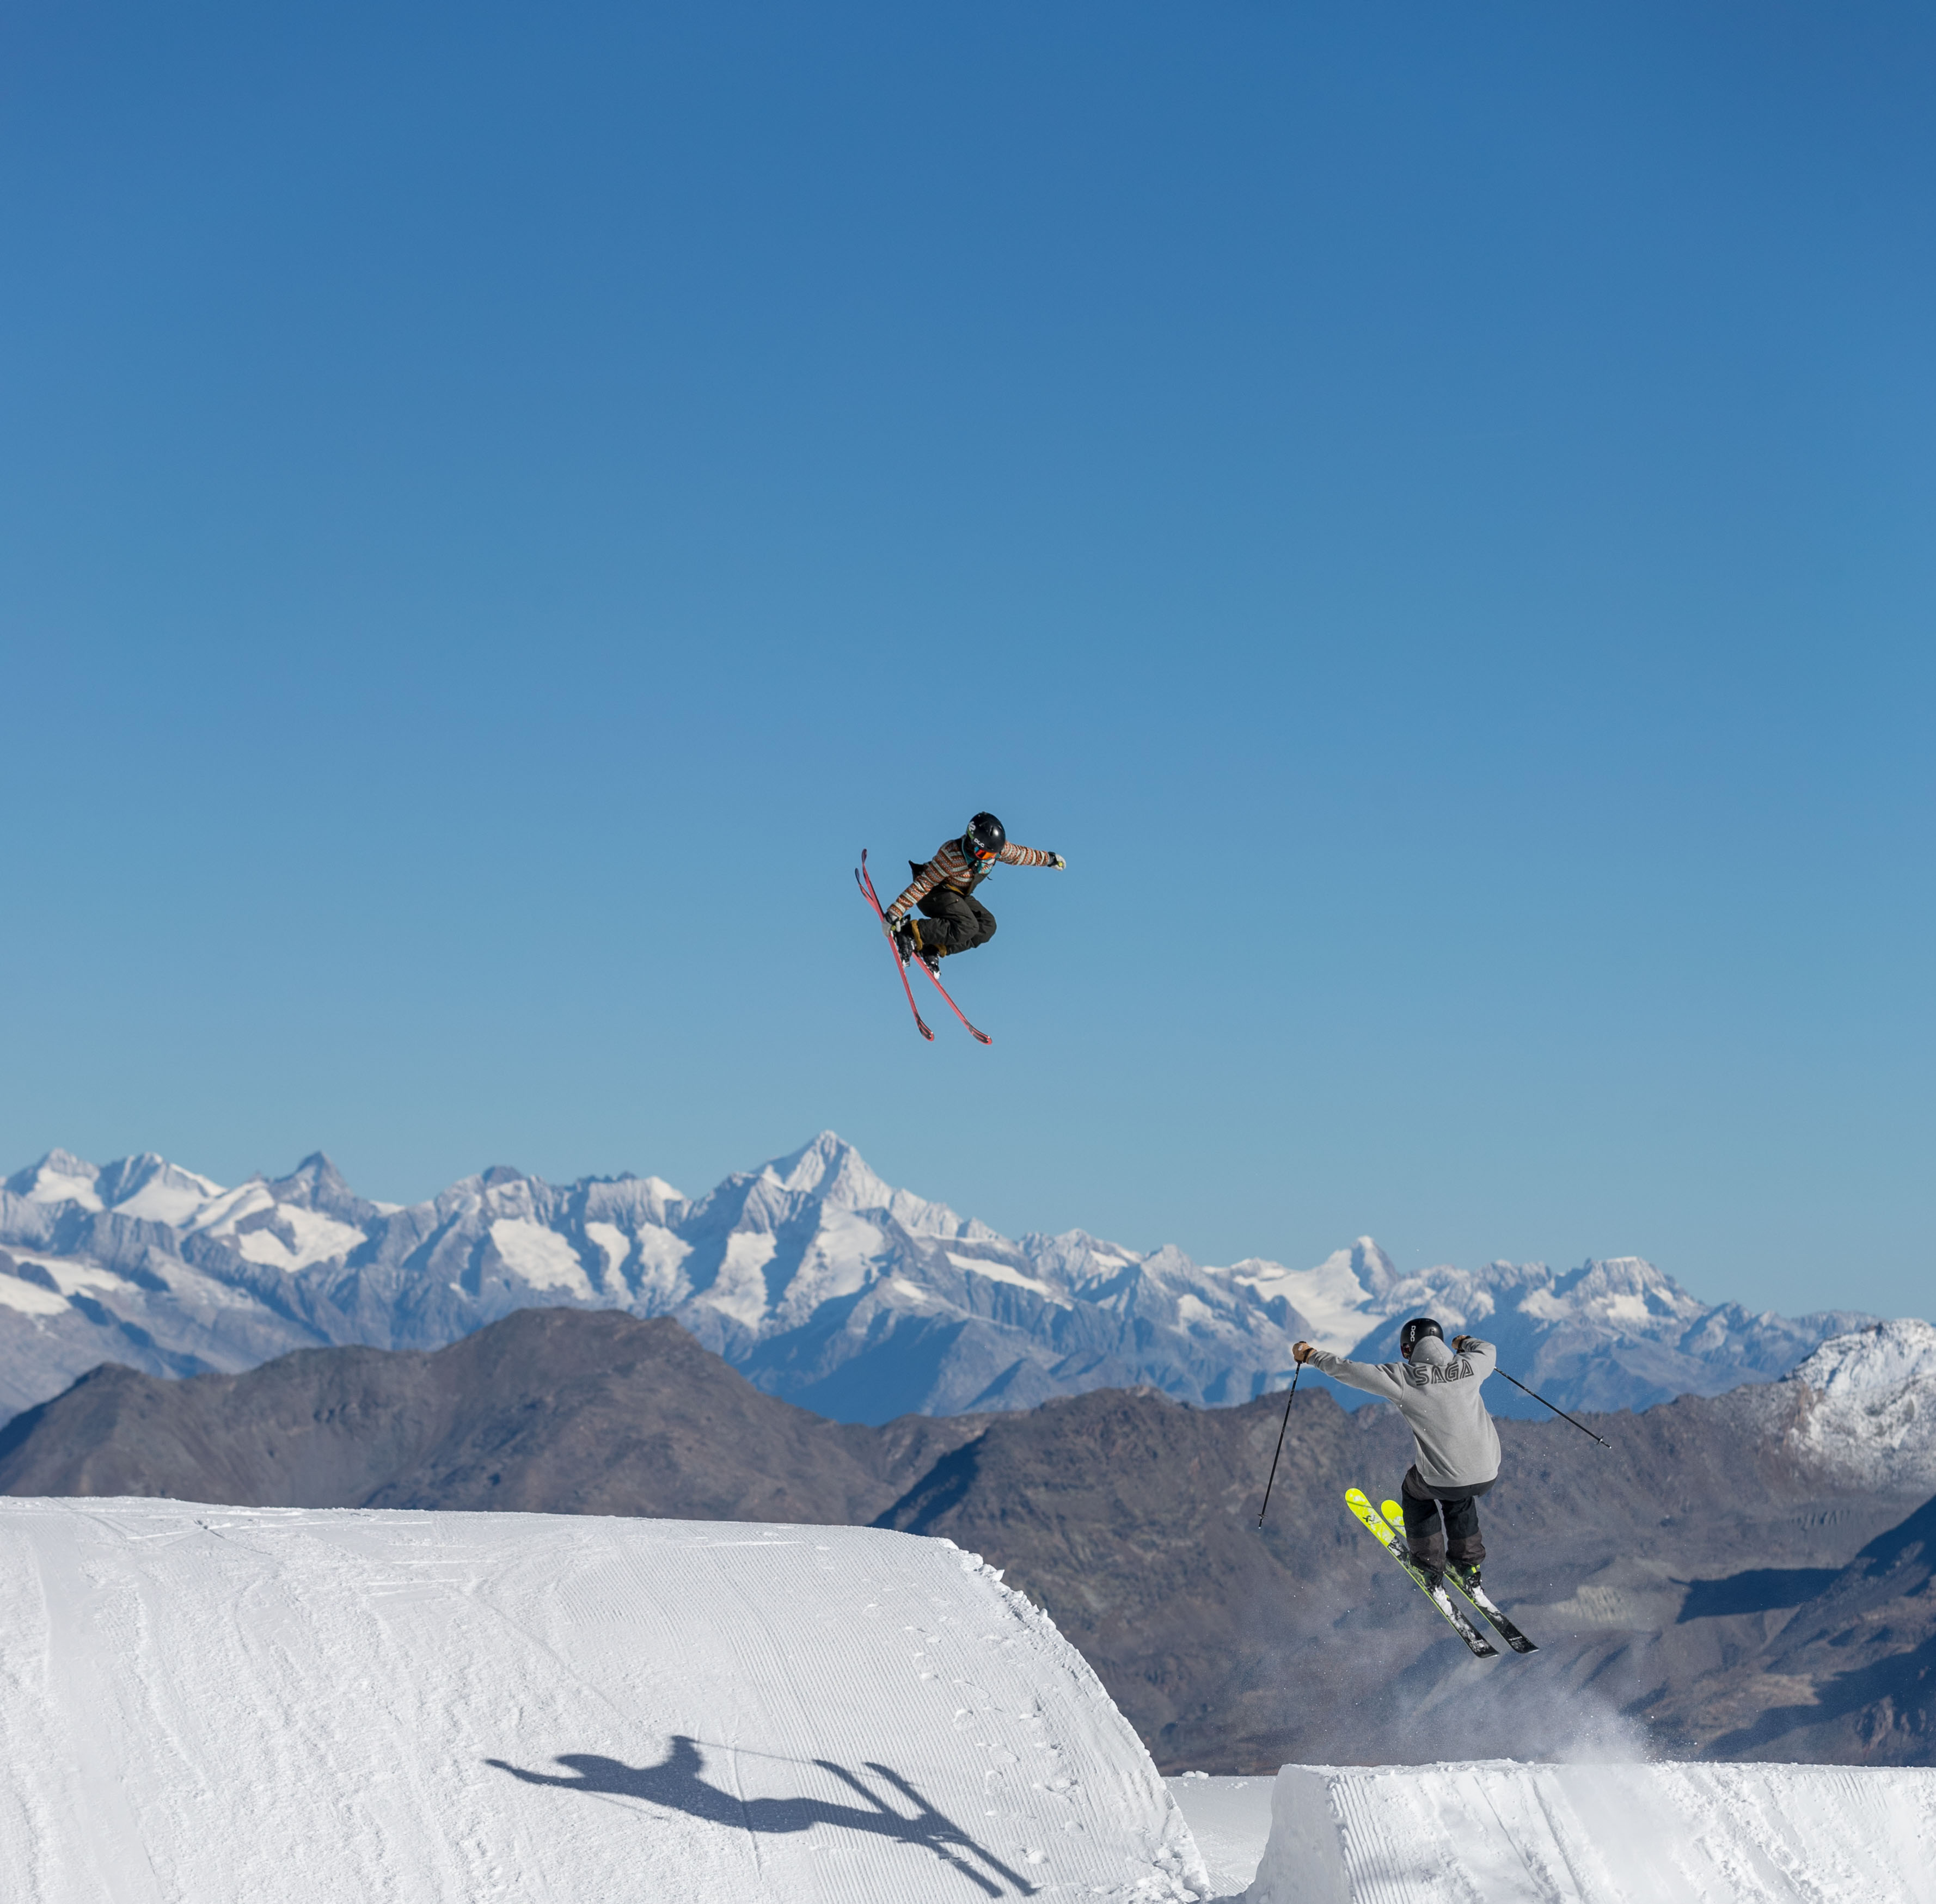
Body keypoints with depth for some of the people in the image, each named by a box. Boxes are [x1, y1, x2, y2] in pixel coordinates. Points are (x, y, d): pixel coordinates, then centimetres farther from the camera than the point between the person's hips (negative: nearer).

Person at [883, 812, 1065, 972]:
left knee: (987, 927, -11)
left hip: (959, 896, 8)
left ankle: (935, 949, -10)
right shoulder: (952, 856, -35)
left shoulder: (998, 848, -16)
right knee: (967, 927, -29)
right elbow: (922, 886, -33)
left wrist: (1049, 859, 19)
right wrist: (894, 913, -34)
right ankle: (908, 931, -22)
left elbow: (1020, 854, 7)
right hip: (934, 893, -8)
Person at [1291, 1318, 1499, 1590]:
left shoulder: (1404, 1378, -11)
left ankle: (1430, 1563, 39)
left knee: (1414, 1488, 32)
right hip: (1488, 1475, 3)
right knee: (1459, 1497, 38)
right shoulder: (1467, 1366, -1)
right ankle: (1467, 1562, 44)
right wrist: (1465, 1342, 47)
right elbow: (1488, 1351, 24)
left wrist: (1311, 1355, 10)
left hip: (1442, 1480, -3)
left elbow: (1349, 1371, -6)